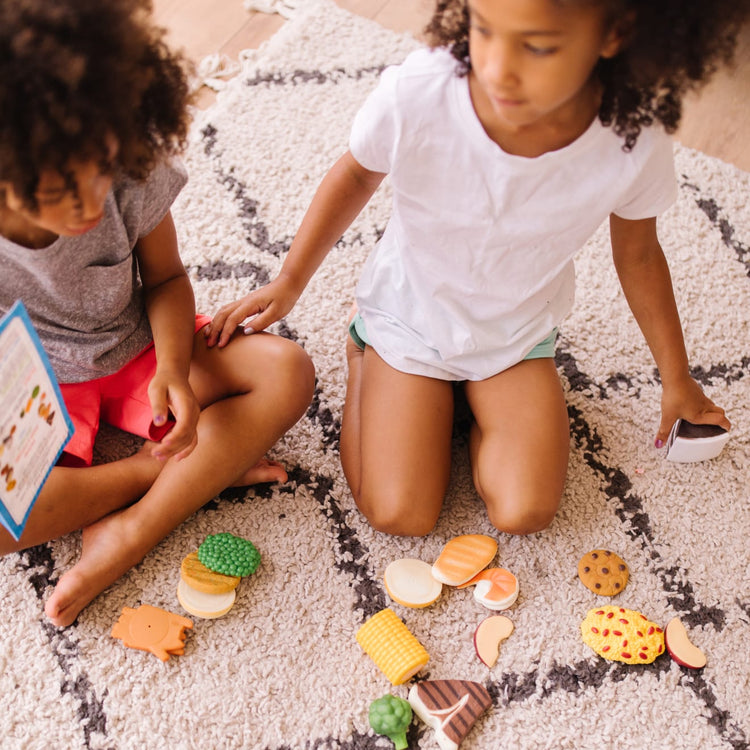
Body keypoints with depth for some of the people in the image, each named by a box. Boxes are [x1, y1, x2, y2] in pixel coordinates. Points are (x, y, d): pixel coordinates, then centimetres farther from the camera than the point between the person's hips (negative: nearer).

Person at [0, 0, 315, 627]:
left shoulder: (132, 169, -24)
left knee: (286, 371, -21)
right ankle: (168, 468, -14)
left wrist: (173, 368, -23)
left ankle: (130, 533, -20)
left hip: (136, 350, 2)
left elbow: (165, 277, -5)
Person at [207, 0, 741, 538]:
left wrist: (676, 378, 6)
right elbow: (357, 174, -9)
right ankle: (364, 356, 19)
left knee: (525, 513, -8)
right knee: (400, 515, -4)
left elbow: (637, 255, -6)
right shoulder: (412, 95, -33)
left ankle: (473, 394, 20)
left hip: (518, 333, 2)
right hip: (409, 316, -1)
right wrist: (289, 283, -6)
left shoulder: (634, 142, -28)